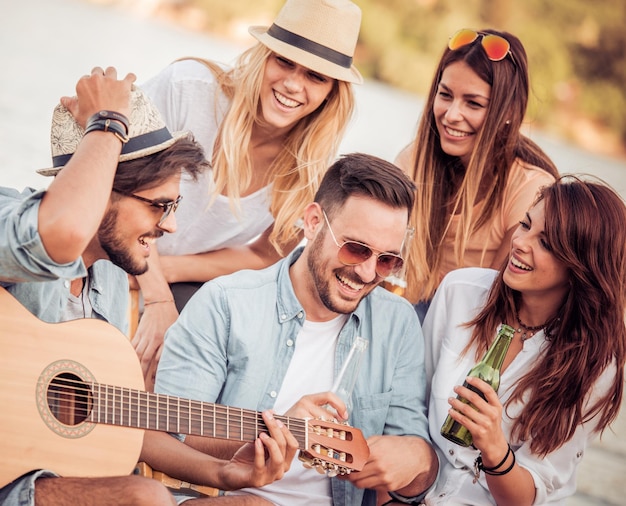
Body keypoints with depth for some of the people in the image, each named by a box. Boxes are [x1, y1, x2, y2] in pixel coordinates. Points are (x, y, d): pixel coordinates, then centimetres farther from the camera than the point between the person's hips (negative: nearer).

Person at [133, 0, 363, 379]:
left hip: (197, 290, 4)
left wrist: (164, 267, -15)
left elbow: (264, 258, 0)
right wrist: (156, 298, -23)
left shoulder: (315, 165, -8)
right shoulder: (190, 86, -19)